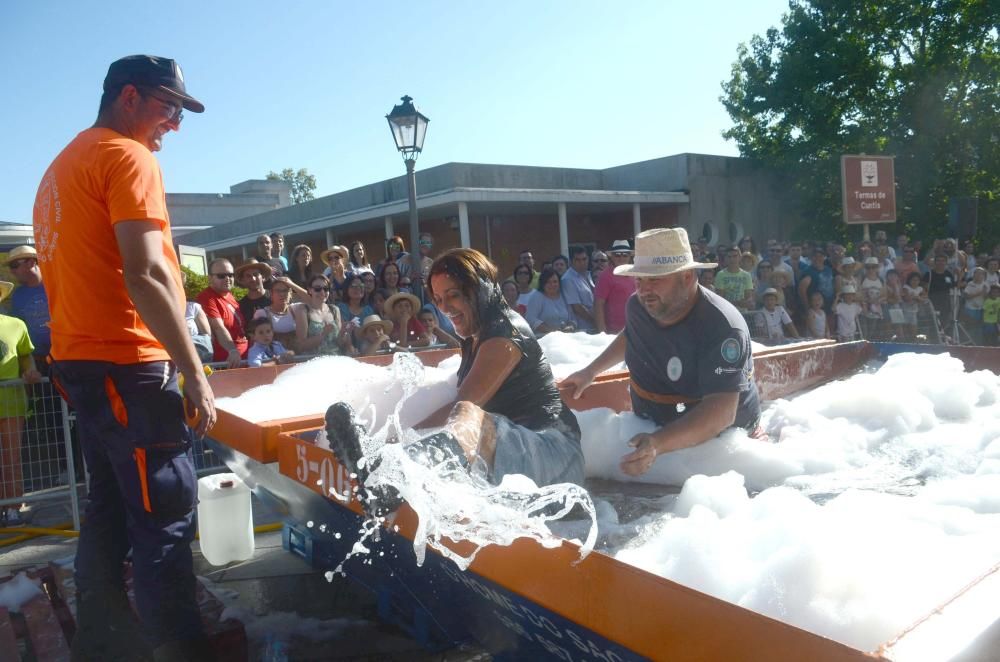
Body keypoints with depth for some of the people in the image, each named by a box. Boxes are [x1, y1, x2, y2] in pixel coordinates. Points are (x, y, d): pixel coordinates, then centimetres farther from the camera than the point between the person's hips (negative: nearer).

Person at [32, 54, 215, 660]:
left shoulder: (64, 164, 20)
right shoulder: (128, 156, -9)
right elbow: (145, 275, -20)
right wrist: (194, 372, -19)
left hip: (81, 360, 10)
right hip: (126, 364, -10)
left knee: (110, 509, 17)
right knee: (166, 520, -6)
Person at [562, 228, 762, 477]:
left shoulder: (720, 327, -28)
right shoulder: (637, 306, -7)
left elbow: (721, 411, -37)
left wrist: (659, 444, -50)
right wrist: (591, 371, 15)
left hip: (720, 442, -4)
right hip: (652, 431, 4)